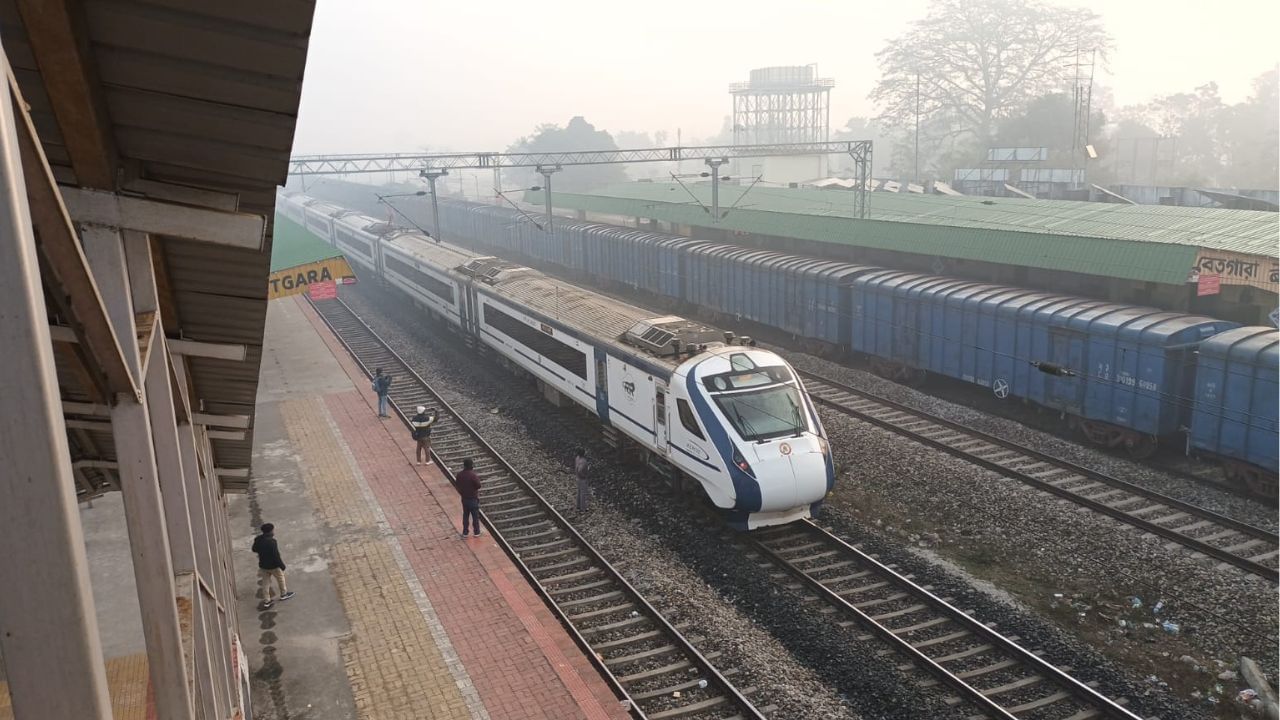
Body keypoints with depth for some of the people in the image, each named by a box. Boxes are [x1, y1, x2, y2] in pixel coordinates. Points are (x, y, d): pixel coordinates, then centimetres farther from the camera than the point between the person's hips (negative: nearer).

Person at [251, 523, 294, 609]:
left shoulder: (258, 540, -7)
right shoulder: (271, 541, -30)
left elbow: (254, 549, 10)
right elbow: (276, 555, -28)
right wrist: (282, 565, -16)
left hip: (263, 565, 6)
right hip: (273, 566, -6)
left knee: (266, 582, 16)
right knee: (280, 578, 19)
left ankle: (267, 600, 23)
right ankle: (284, 594, 37)